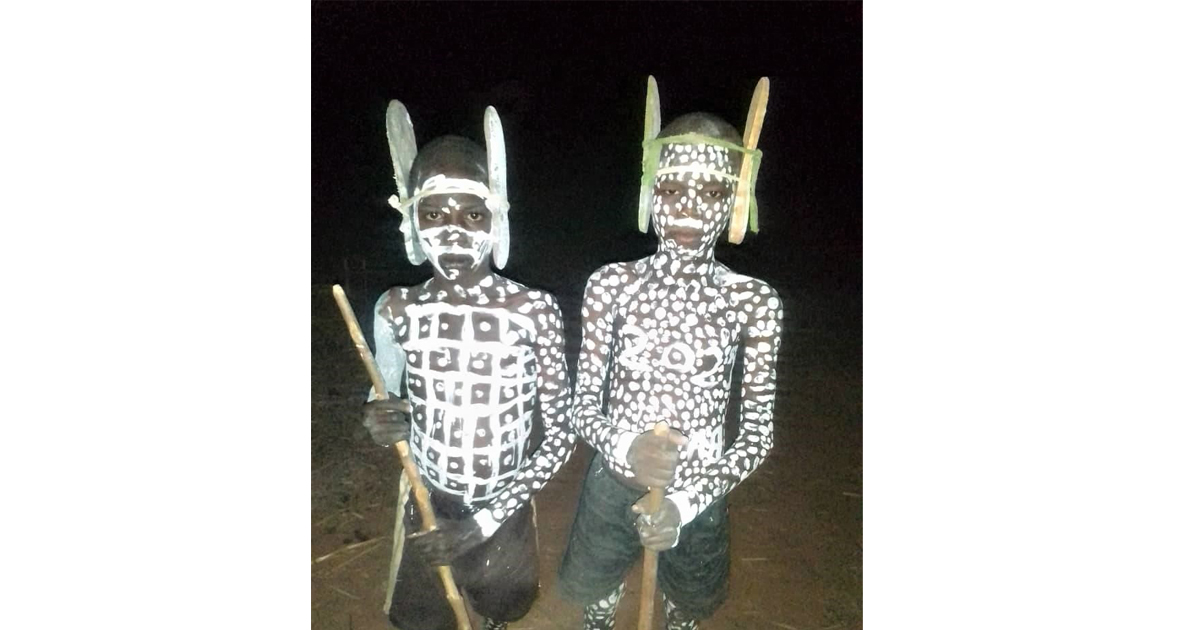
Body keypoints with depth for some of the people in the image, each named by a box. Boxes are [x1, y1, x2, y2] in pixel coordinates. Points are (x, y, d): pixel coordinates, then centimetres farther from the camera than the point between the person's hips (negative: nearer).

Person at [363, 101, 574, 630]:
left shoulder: (533, 311, -20)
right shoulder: (397, 310, -12)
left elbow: (561, 431, -15)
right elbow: (386, 400, 4)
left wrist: (484, 523, -18)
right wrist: (379, 420, -20)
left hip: (503, 509, -1)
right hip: (426, 505, 1)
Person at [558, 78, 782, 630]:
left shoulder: (753, 301, -14)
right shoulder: (612, 284, -12)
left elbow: (758, 431, -10)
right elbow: (583, 404, -9)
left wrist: (686, 502, -22)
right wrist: (624, 448, -30)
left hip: (698, 497, 0)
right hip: (612, 485, 1)